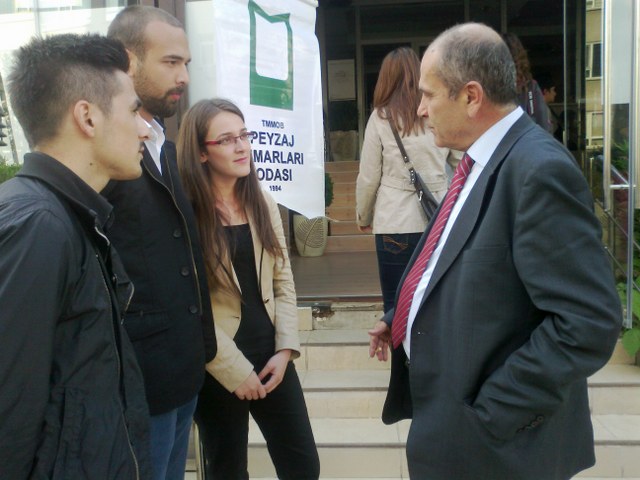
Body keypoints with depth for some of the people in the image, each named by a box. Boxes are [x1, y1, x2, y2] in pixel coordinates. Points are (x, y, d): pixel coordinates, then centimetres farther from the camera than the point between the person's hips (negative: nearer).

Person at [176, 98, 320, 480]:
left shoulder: (263, 203, 6)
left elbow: (283, 280, 7)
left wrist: (285, 348, -3)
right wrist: (235, 370, -13)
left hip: (270, 353, 5)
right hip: (218, 367, -5)